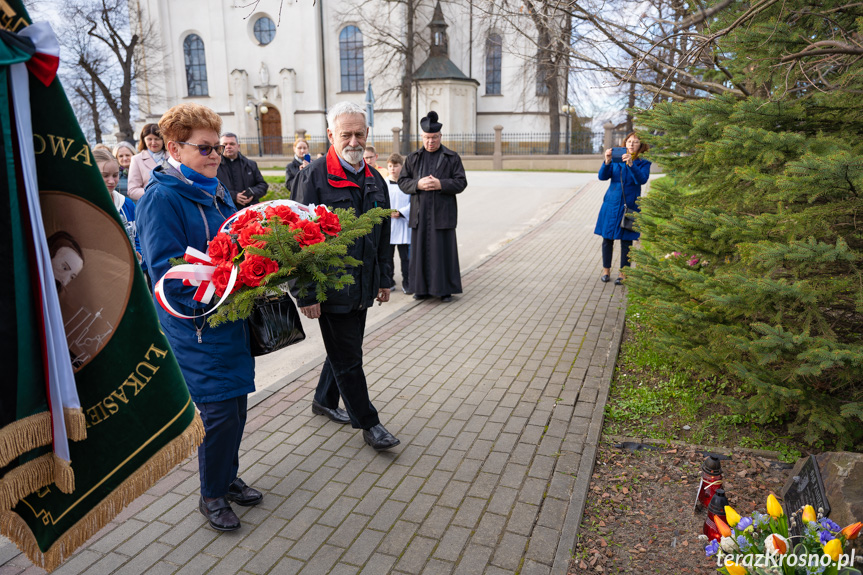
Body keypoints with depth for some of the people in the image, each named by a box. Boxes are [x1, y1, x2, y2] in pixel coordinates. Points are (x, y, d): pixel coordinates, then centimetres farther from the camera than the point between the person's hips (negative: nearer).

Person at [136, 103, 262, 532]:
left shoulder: (216, 192, 12)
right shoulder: (161, 198, -13)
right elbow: (168, 271, -19)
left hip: (233, 319, 8)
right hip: (197, 327, -8)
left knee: (236, 405, 16)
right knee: (219, 411, -1)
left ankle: (228, 478, 37)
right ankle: (211, 494, 23)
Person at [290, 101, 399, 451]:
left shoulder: (375, 180, 9)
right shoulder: (313, 178, -12)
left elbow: (383, 235, 17)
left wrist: (384, 279, 17)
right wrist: (306, 293, -16)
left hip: (362, 287, 7)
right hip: (330, 288, -7)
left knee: (345, 350, 19)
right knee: (348, 357, 3)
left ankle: (325, 400, 41)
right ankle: (368, 423, 17)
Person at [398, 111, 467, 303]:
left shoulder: (452, 157, 4)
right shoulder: (413, 158, 10)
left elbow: (461, 182, -2)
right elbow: (402, 181, 7)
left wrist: (440, 184, -17)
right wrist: (418, 184, -13)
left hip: (442, 213, -2)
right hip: (420, 213, 2)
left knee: (444, 249, 0)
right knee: (420, 249, 4)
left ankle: (445, 288, 10)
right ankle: (422, 287, 14)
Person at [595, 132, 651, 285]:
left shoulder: (643, 163, 1)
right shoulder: (616, 159, 5)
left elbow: (642, 179, -17)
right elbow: (602, 176, -5)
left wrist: (631, 164, -30)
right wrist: (607, 162, -23)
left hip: (629, 206, -2)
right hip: (611, 203, 2)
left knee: (626, 240, 1)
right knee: (607, 238, 6)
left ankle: (623, 273, 11)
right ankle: (606, 270, 20)